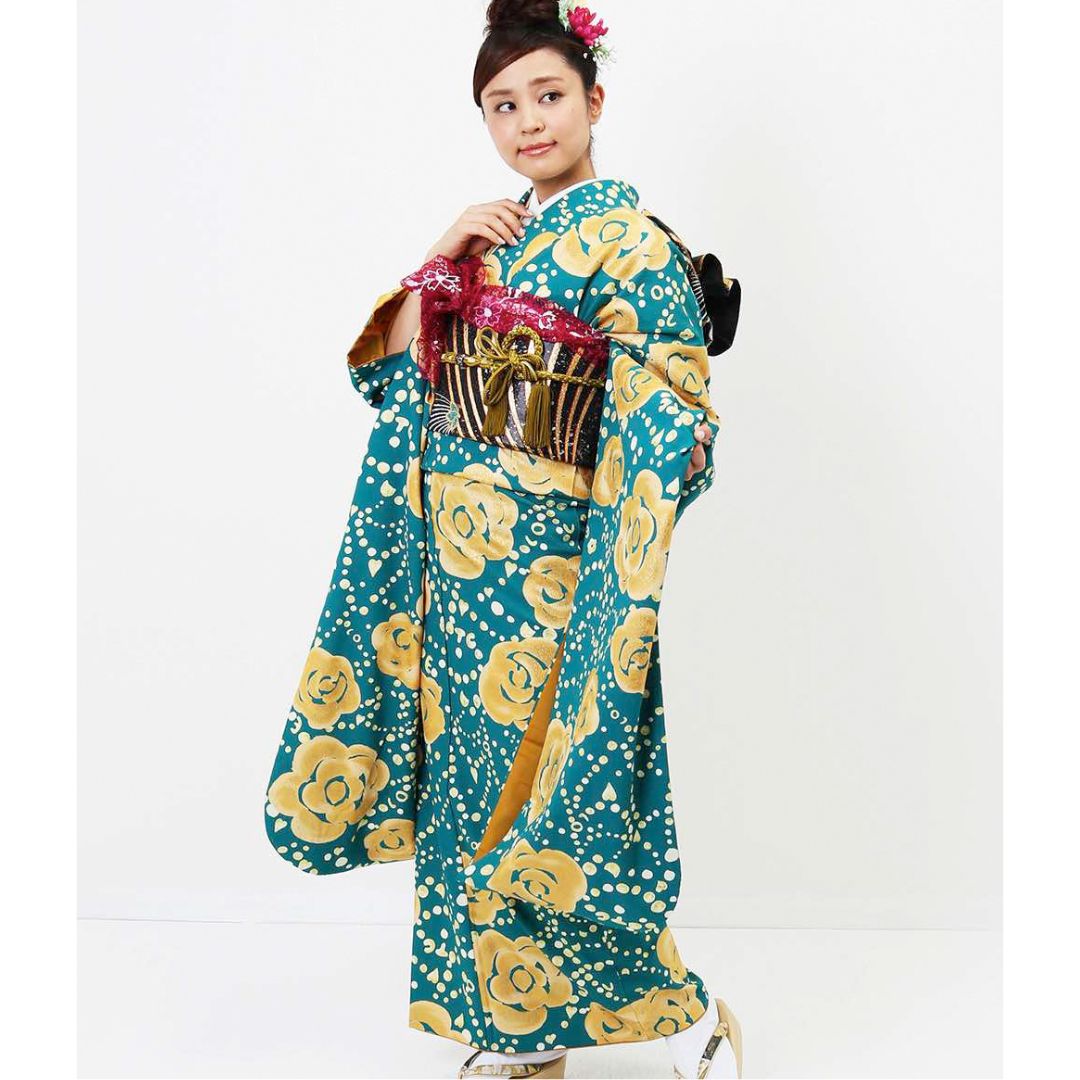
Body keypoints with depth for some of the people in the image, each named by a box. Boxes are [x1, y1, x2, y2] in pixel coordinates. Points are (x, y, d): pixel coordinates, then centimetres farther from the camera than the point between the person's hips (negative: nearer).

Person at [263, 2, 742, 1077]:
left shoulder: (626, 241, -8)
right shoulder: (489, 236, 14)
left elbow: (665, 432, -14)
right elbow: (389, 361, 11)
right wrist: (440, 255, -2)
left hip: (541, 554, -7)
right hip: (453, 547, 7)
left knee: (536, 789, -4)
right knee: (469, 775, 11)